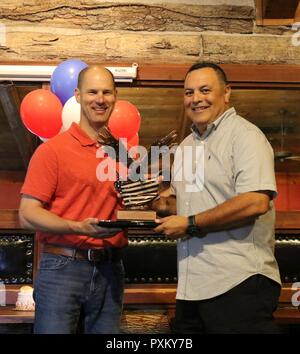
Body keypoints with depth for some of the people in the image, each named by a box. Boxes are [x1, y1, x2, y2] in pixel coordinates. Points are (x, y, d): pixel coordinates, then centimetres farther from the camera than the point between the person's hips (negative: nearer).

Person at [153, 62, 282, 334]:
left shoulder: (244, 135, -8)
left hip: (239, 283, -8)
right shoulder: (187, 145, 18)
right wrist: (166, 204, 5)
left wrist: (190, 224, -16)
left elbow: (255, 202, -22)